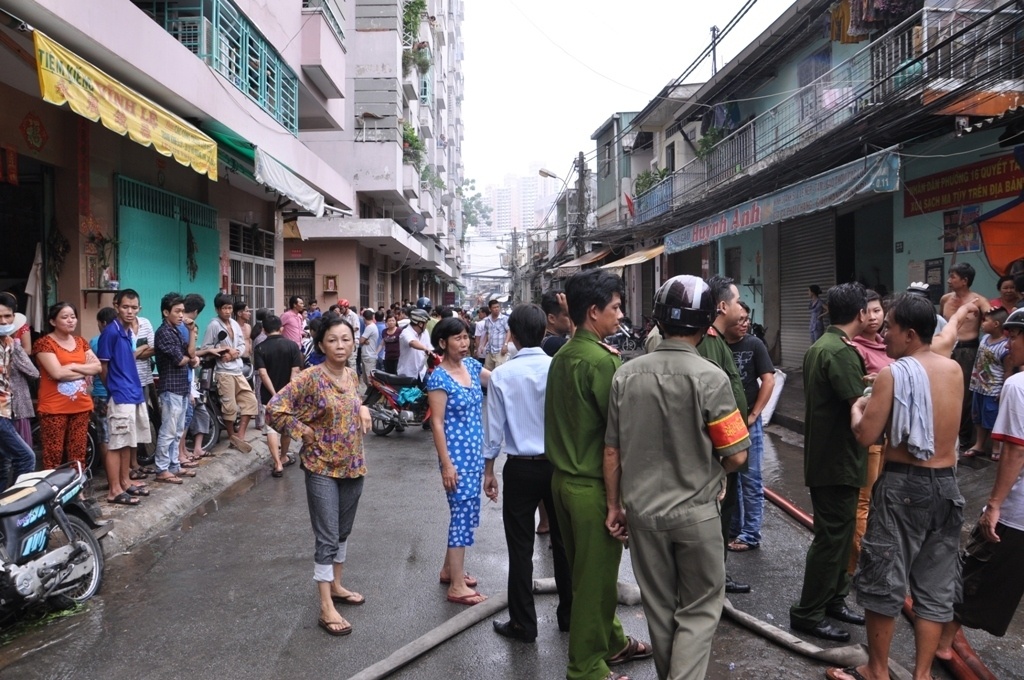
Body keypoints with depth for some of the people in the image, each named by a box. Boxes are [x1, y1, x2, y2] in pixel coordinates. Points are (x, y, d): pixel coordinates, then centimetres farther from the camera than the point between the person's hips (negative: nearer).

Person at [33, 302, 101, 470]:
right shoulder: (44, 343, -5)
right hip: (54, 408, -5)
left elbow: (98, 367, 4)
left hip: (81, 406, 5)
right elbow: (57, 373, -17)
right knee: (53, 456, -3)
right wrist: (85, 371, -7)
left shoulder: (80, 341, 13)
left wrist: (74, 366, -10)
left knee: (78, 455, 8)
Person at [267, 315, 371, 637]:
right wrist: (304, 433, -15)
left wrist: (363, 411, 4)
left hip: (353, 465, 7)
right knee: (327, 537, -2)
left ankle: (336, 586, 37)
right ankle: (326, 608, 7)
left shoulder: (352, 375, 4)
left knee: (343, 531, 19)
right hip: (323, 468, -7)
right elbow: (275, 408, -19)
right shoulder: (311, 377, -17)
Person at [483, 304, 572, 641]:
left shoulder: (502, 375, -11)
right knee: (562, 540, 16)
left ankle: (523, 623, 18)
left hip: (521, 468, -2)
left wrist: (489, 470, 7)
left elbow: (495, 428, -5)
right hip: (559, 464, 2)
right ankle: (568, 613, 30)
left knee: (521, 547, 9)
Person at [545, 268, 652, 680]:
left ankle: (611, 642, 38)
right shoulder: (602, 360, -20)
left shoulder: (561, 357, 7)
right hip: (594, 484, -9)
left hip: (564, 477, 9)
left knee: (587, 571, 20)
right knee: (595, 577, 5)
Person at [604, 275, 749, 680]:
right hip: (695, 511, -3)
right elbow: (736, 456, -12)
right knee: (700, 609, 14)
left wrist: (614, 506, 10)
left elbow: (612, 453, -1)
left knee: (659, 607, 20)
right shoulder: (710, 378, -16)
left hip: (642, 509, 4)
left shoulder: (626, 375, -7)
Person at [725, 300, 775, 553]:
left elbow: (768, 381, -6)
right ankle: (732, 526, 28)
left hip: (747, 421, -3)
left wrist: (753, 415, -10)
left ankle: (750, 535, 12)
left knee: (750, 478, 3)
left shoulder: (754, 344, -5)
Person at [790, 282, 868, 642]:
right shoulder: (841, 352, -21)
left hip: (822, 456, 10)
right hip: (838, 461, -10)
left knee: (839, 532, 20)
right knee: (832, 537, 0)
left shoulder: (818, 346, 10)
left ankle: (834, 599, 32)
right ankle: (808, 613, 9)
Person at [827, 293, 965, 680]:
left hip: (903, 485, -6)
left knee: (884, 579, 7)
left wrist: (857, 408, 3)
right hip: (946, 485, 6)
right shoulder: (955, 371, 4)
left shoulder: (894, 372, -15)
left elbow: (866, 436, -16)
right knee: (936, 585, 14)